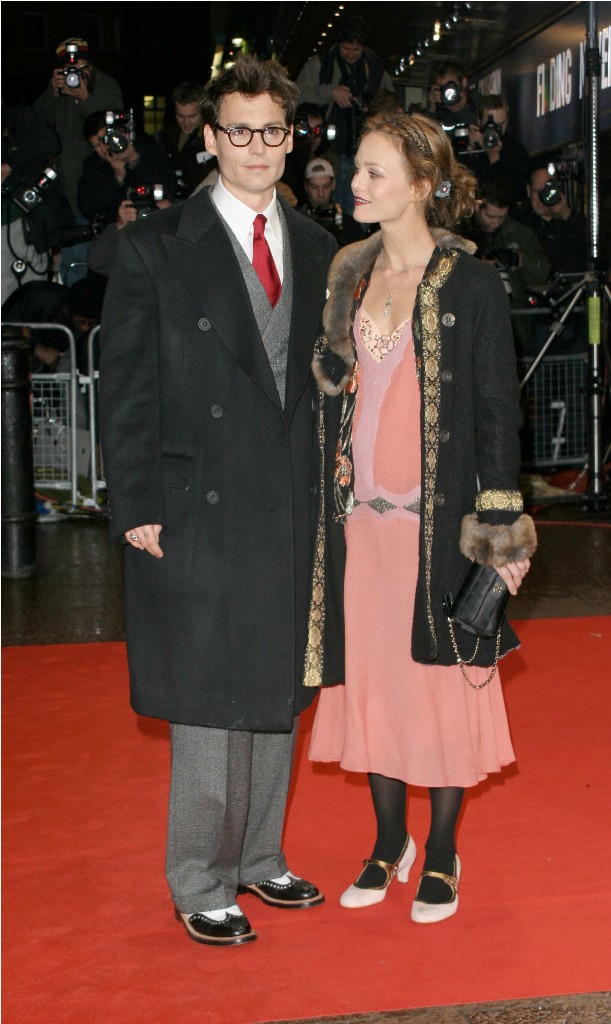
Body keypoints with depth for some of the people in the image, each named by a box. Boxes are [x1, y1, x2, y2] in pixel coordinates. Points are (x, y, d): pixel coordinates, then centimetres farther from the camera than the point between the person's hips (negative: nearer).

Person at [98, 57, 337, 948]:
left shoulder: (319, 250, 10)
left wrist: (332, 491, 7)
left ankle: (258, 858, 31)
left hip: (294, 511, 5)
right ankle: (200, 886, 18)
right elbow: (126, 388, -5)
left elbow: (323, 379, 13)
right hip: (200, 515, -5)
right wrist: (136, 507, -9)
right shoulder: (155, 247, -4)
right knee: (209, 706, 2)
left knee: (279, 696, 14)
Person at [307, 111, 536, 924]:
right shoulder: (350, 275, 9)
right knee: (371, 674, 10)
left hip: (438, 516, -5)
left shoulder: (471, 284, -6)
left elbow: (498, 409, -6)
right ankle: (389, 842, 27)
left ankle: (441, 854, 21)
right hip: (362, 514, 5)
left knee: (440, 677, 4)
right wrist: (332, 500, 8)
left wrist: (499, 528, -10)